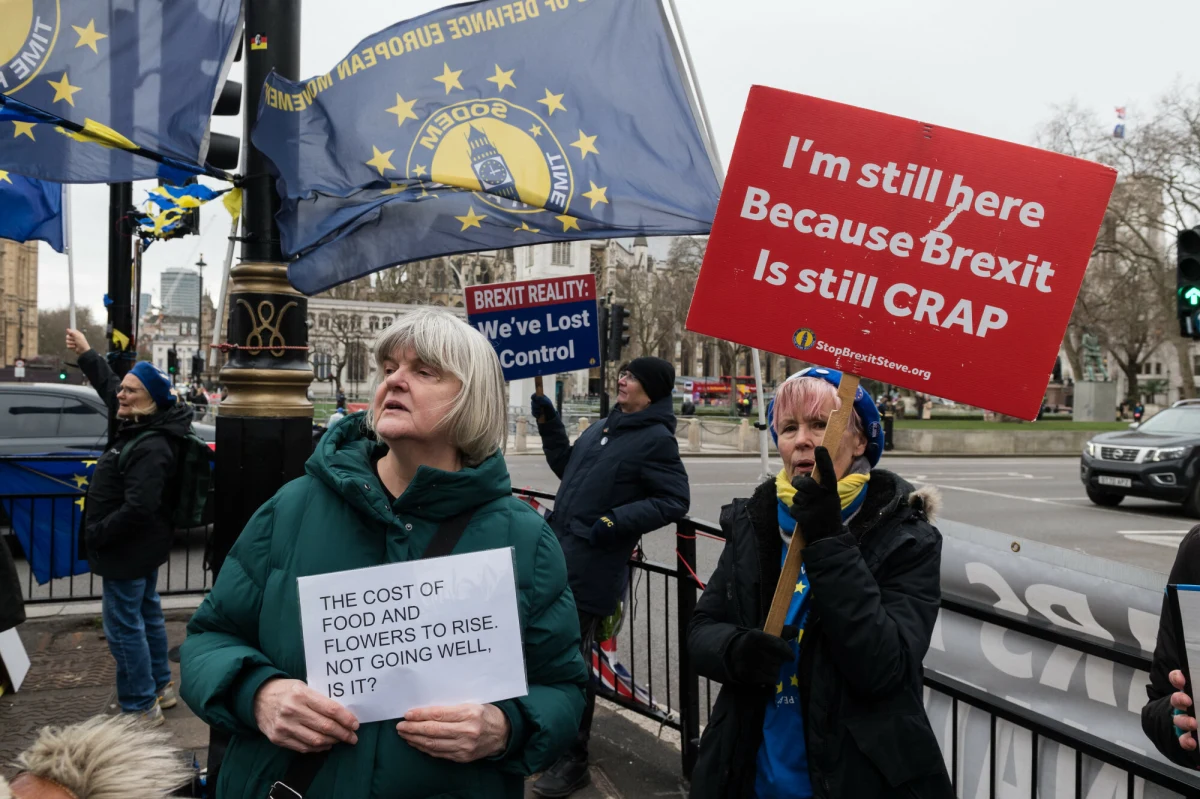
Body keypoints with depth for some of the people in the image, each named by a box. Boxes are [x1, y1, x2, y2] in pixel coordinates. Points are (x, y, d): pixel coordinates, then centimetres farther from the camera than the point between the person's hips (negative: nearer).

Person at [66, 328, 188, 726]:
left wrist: (96, 535, -21)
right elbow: (109, 386, 22)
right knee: (147, 614, 21)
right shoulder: (137, 428, 3)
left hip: (130, 550, -11)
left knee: (122, 625, -2)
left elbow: (137, 508, -32)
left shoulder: (152, 448, -27)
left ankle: (141, 706, 7)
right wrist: (86, 355, 26)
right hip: (142, 547, 11)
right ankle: (160, 687, 35)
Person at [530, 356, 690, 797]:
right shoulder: (601, 428, 15)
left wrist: (617, 521, -22)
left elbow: (674, 501, -15)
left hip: (591, 571, -8)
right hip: (561, 559, 9)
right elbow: (565, 466, 27)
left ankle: (572, 761, 13)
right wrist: (548, 423, 17)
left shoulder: (657, 439, -11)